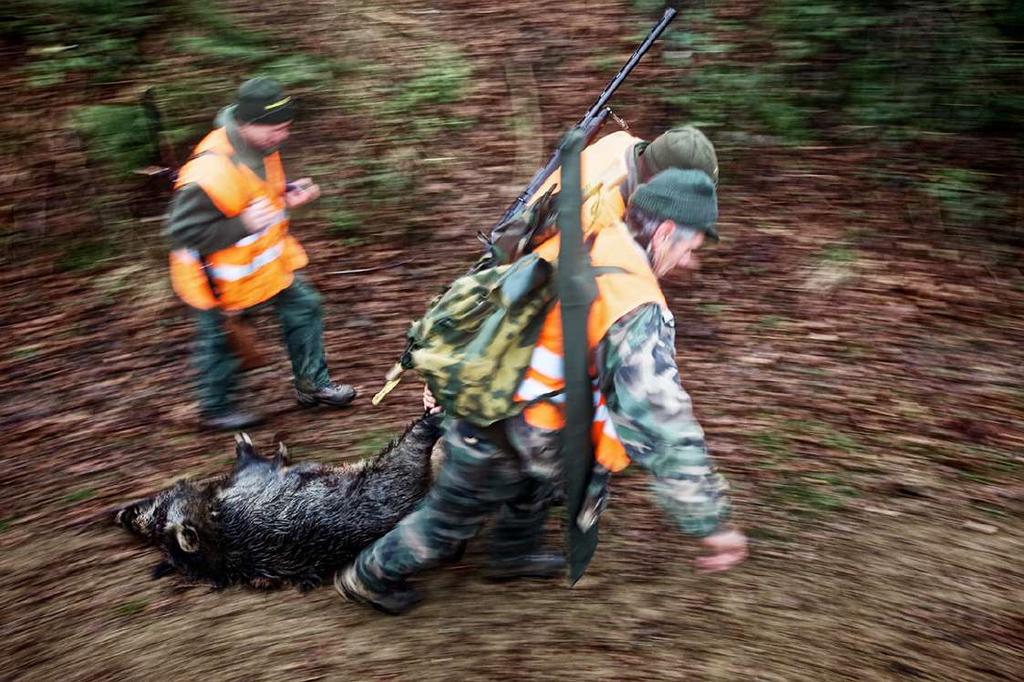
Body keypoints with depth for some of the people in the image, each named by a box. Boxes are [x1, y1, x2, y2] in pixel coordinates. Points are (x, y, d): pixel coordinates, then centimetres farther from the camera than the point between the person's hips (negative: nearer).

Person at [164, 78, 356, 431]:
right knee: (219, 342, 14)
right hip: (221, 277, -8)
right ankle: (215, 409, 39)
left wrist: (287, 197, -8)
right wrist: (244, 224, -38)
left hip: (266, 261, 8)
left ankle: (312, 384, 31)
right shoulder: (210, 172, -36)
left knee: (304, 306, 13)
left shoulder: (259, 147, -8)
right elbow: (183, 231, -32)